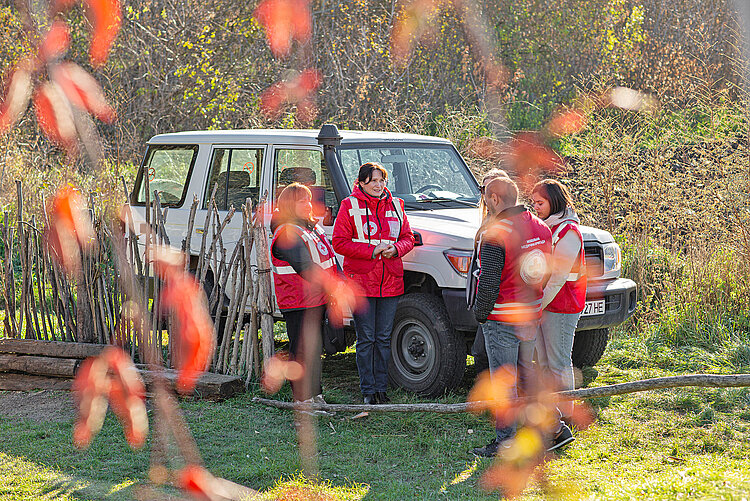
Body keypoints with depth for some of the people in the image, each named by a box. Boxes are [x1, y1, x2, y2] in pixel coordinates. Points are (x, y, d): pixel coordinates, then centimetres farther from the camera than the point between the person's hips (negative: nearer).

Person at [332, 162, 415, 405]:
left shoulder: (395, 205, 11)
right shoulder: (350, 206, -1)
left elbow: (408, 238, 14)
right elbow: (340, 243, -6)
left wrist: (395, 249, -9)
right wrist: (372, 250, -15)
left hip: (391, 282, 4)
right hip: (361, 281, -4)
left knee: (384, 338, 8)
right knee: (366, 339, 0)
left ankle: (381, 388, 16)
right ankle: (368, 390, 8)